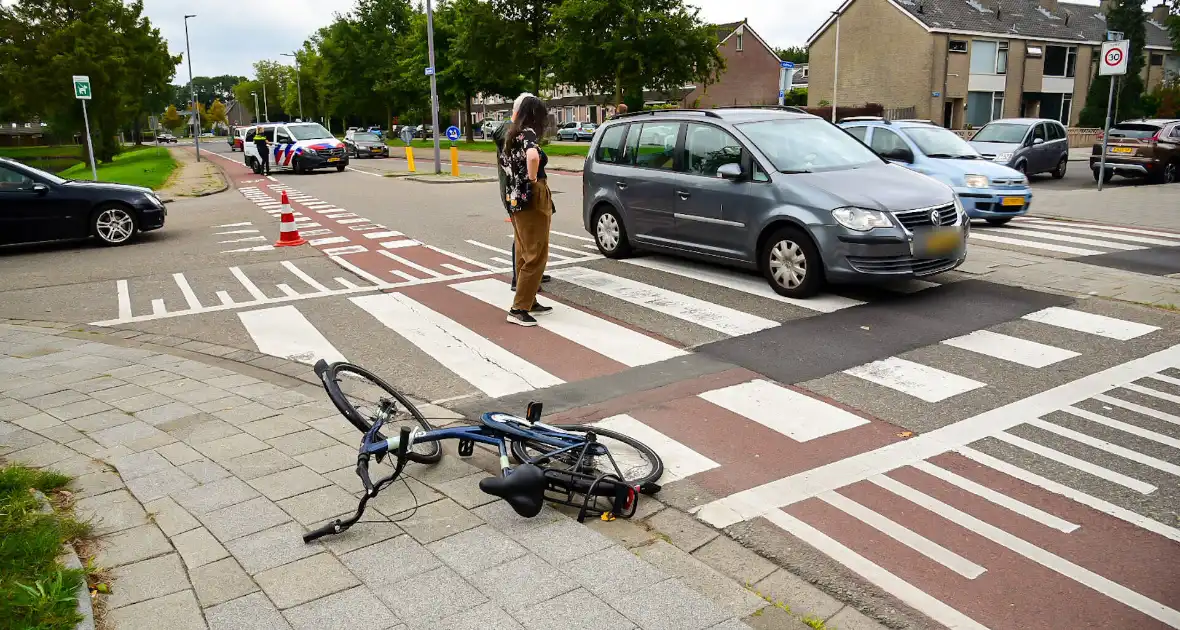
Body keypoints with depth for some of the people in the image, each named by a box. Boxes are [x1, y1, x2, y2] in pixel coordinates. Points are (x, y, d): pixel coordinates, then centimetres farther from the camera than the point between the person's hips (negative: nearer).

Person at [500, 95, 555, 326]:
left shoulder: (512, 134, 12)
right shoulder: (527, 133, -14)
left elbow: (504, 162, 30)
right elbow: (532, 156, -37)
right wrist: (533, 178, -21)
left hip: (515, 199, 9)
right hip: (532, 199, -9)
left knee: (523, 253, 15)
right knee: (535, 256, -4)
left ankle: (529, 301, 24)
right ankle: (518, 309, -5)